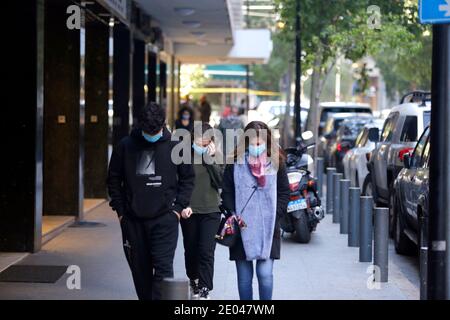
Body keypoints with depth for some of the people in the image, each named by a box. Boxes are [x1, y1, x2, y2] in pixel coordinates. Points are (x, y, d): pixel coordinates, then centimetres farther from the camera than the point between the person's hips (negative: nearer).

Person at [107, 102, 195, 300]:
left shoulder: (175, 146, -1)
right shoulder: (125, 146, 0)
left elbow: (188, 178, 8)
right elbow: (114, 179, 8)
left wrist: (178, 207, 0)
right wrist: (120, 210, 3)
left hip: (165, 219, -2)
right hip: (133, 220, 2)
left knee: (163, 267, -11)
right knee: (140, 270, 9)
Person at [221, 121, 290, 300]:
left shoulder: (276, 164, 4)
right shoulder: (235, 164, 1)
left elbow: (284, 193, 8)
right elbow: (226, 192, 4)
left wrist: (274, 215, -3)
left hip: (268, 229, 0)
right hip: (242, 230, 0)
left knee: (265, 274, -8)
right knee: (244, 277, 6)